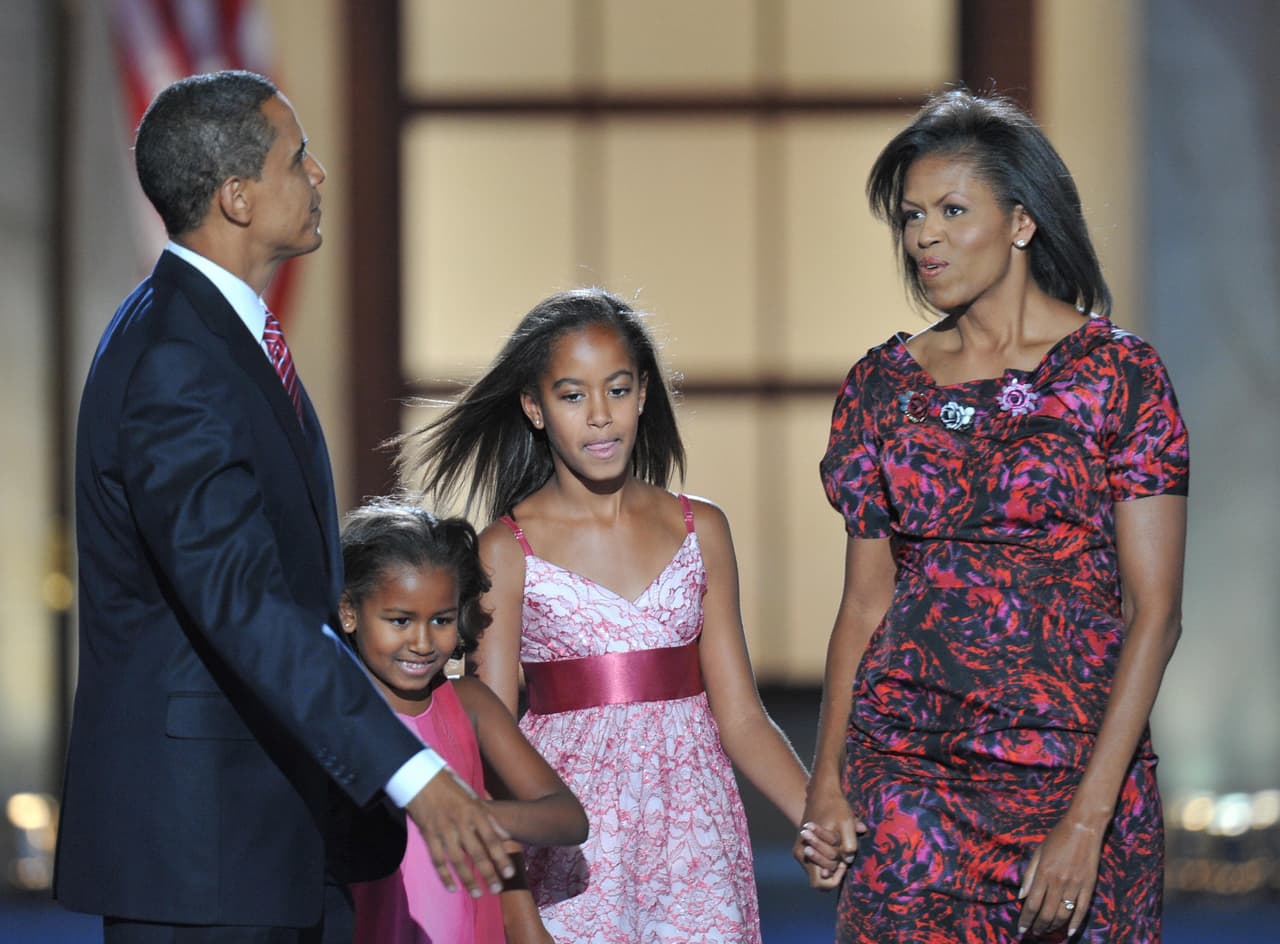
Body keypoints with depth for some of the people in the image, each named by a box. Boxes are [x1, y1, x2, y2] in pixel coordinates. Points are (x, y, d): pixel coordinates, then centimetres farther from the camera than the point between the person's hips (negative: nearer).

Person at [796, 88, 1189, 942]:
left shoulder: (1117, 375, -5)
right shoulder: (885, 384, 7)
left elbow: (1154, 613, -9)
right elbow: (866, 600, 10)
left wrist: (1088, 817, -16)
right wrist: (828, 780, 1)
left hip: (1074, 766, -2)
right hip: (910, 772, 2)